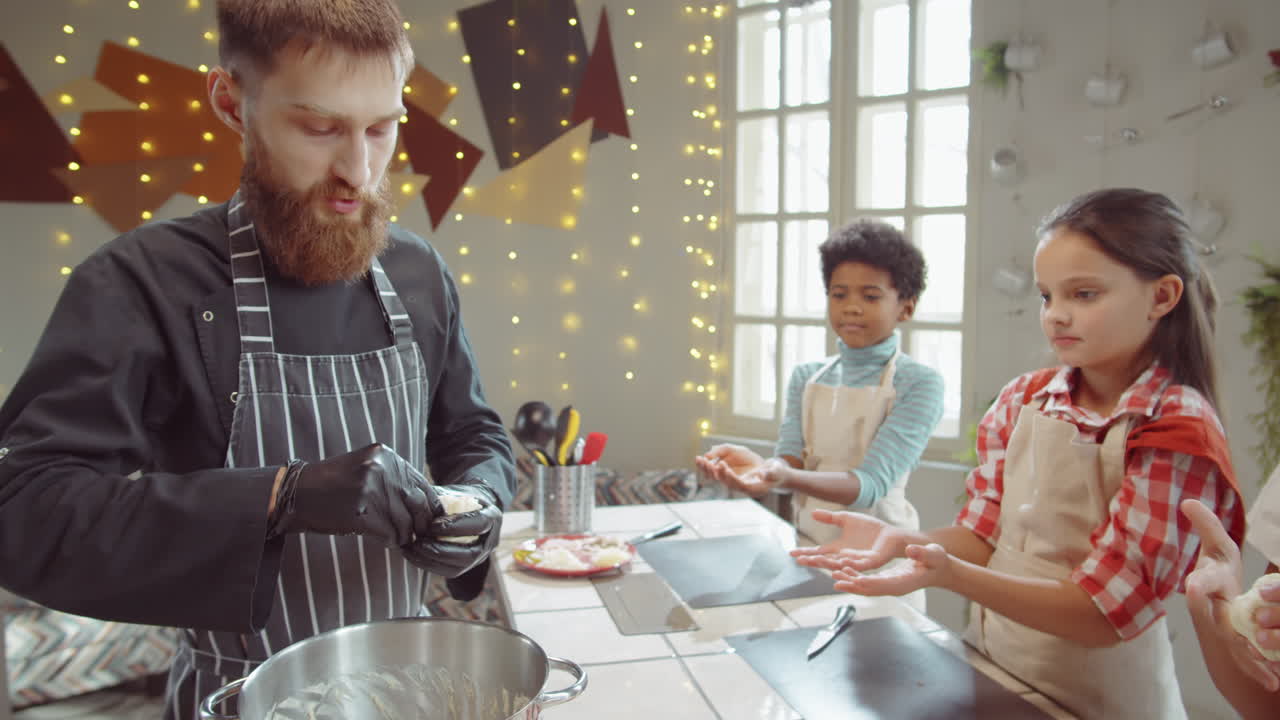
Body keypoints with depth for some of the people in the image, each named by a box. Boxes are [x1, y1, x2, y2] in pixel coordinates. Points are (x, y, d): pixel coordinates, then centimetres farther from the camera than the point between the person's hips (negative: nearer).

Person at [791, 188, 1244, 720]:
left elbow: (1102, 614, -22)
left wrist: (950, 574, -35)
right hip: (987, 672, 5)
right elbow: (984, 537, 0)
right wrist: (901, 540, -20)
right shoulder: (1024, 399, -4)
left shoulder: (1180, 433, -19)